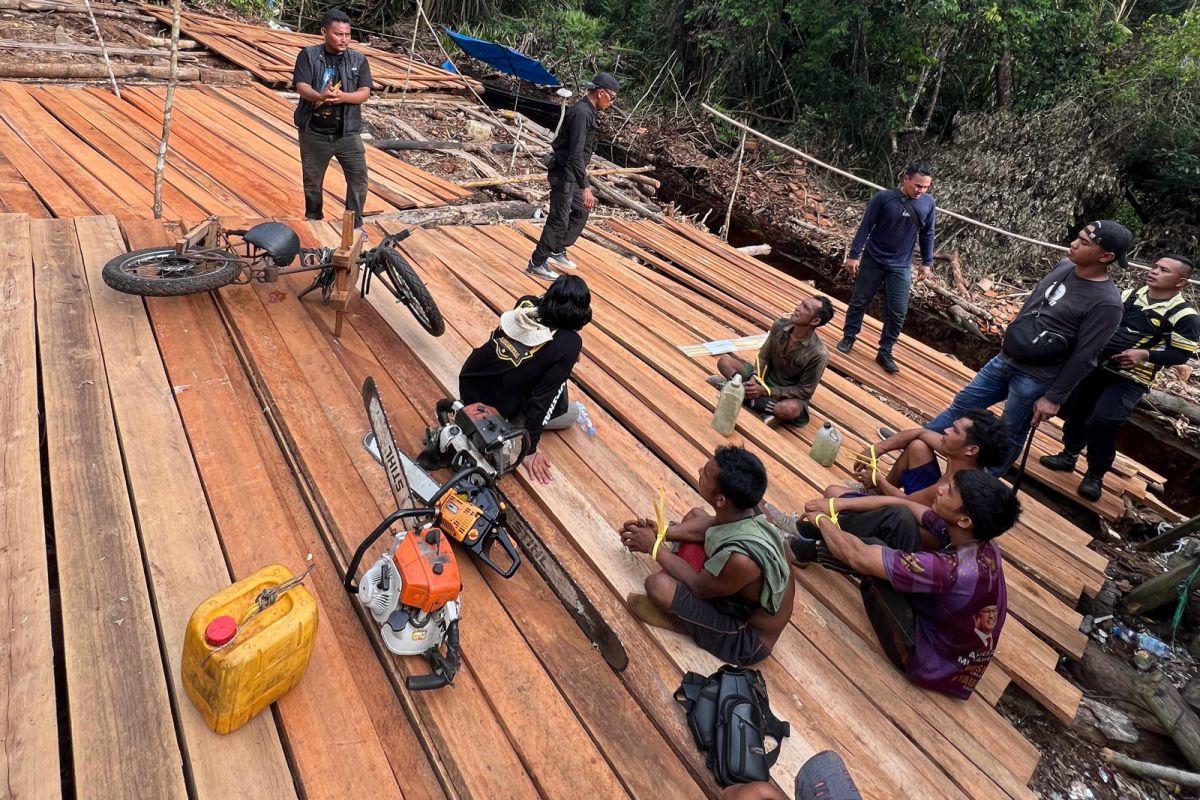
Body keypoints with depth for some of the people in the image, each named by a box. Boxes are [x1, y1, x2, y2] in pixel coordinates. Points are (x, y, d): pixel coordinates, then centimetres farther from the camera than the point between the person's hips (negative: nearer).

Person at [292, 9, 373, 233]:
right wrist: (320, 96, -34)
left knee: (358, 178, -7)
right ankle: (313, 220, 31)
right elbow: (302, 87, -12)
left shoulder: (359, 60, 2)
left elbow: (364, 93, -7)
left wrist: (342, 96, -26)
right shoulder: (308, 55, -2)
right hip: (314, 133, 0)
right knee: (312, 180, 11)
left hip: (348, 133, 0)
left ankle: (355, 224, 7)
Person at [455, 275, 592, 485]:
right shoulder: (569, 343, -21)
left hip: (467, 384, 6)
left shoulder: (526, 304, -6)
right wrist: (530, 450, -7)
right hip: (493, 411, -5)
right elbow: (543, 398, -18)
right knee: (570, 414, 15)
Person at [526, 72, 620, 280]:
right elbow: (576, 154, -27)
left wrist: (585, 181, 24)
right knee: (559, 219, -4)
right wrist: (585, 186, -30)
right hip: (564, 173, -10)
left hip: (572, 173, 10)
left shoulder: (589, 111, 10)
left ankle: (558, 251, 29)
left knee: (581, 212, 18)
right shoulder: (581, 113, -21)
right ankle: (536, 263, 6)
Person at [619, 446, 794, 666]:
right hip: (747, 597, 7)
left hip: (750, 639, -7)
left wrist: (654, 547, -11)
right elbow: (709, 525, 3)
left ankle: (681, 618, 8)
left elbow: (700, 587, -20)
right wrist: (661, 532, -3)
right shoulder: (746, 508, -19)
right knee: (695, 514, 7)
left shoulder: (741, 559, -40)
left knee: (658, 585, -23)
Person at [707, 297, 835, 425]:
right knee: (724, 361, -10)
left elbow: (804, 391, -19)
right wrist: (755, 378, -19)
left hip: (790, 394, -5)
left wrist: (765, 391, -25)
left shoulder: (818, 354, -25)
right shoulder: (780, 325, -11)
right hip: (766, 377, 5)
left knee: (791, 409, -41)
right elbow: (764, 356, 1)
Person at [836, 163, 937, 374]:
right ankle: (848, 337, 29)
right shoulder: (884, 197, -13)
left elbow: (927, 235, 7)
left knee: (898, 312, 1)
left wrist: (927, 262, 6)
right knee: (859, 301, 10)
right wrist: (854, 254, -10)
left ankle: (885, 352, 13)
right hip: (873, 260, -2)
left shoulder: (929, 203, -3)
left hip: (901, 267, 2)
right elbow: (865, 227, -8)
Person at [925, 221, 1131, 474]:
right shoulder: (1064, 266, 0)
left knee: (1009, 437, 7)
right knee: (962, 404, 14)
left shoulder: (1106, 303, -21)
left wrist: (1054, 397, -15)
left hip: (1035, 379, -7)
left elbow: (1082, 357, -18)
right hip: (1005, 359, 7)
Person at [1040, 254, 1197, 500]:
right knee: (1074, 410, 13)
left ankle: (1095, 476, 4)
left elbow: (1182, 353, -8)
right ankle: (1069, 455, 35)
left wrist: (1145, 354, -22)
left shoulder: (1183, 315, -8)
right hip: (1097, 367, 6)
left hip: (1130, 380, -6)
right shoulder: (1130, 295, 7)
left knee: (1101, 423, -15)